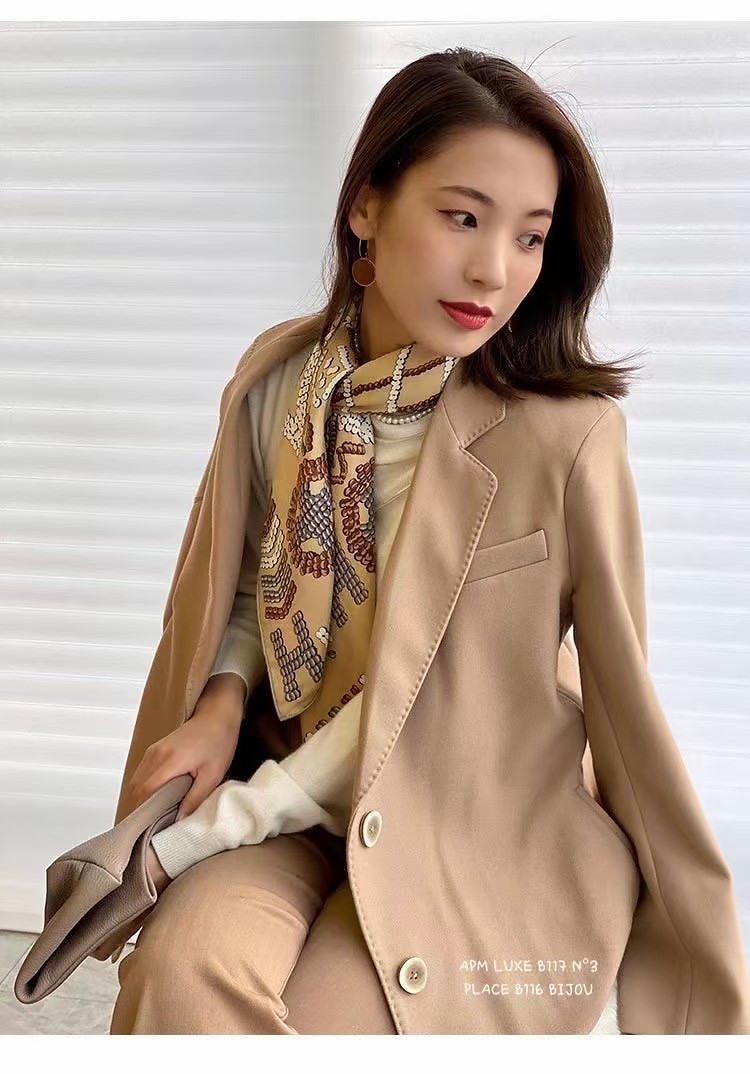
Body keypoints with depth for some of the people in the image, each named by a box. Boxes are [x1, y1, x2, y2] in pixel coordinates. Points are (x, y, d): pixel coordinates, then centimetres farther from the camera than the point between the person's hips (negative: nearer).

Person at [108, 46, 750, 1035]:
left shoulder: (567, 433, -17)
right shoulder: (279, 379, -3)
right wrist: (222, 703, -11)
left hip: (500, 832, -3)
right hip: (307, 813, 3)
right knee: (182, 966, -24)